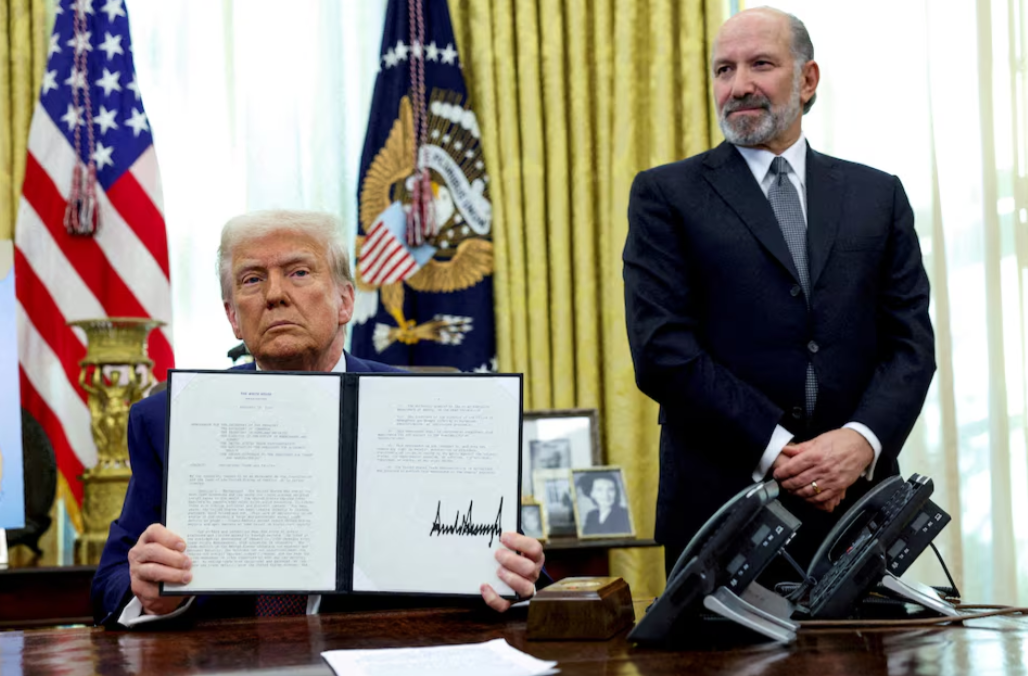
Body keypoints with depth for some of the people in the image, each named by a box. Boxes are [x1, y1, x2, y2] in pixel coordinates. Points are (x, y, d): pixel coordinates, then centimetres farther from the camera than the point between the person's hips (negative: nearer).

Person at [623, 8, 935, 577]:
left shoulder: (878, 195, 12)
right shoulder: (666, 195, 3)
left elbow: (910, 342, 6)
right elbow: (661, 350, -6)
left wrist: (862, 439, -13)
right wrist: (777, 450, -13)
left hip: (857, 501, 2)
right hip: (722, 504, -2)